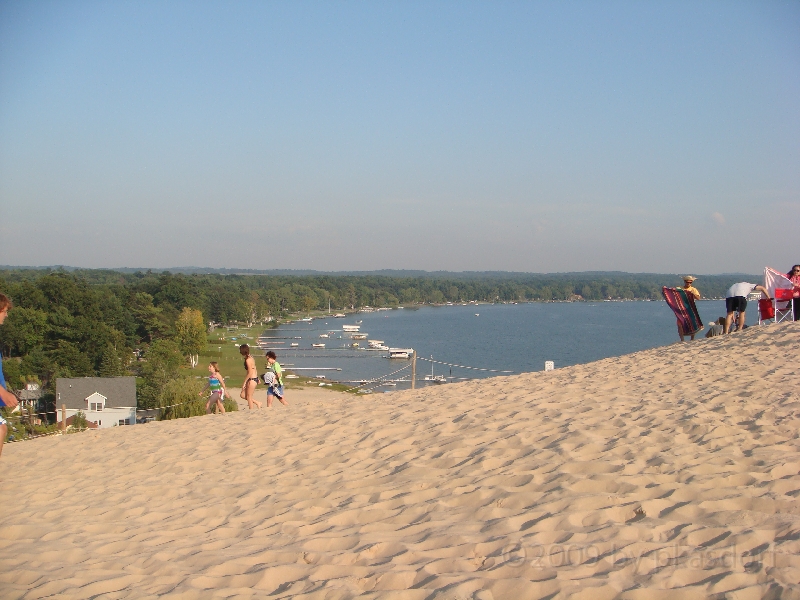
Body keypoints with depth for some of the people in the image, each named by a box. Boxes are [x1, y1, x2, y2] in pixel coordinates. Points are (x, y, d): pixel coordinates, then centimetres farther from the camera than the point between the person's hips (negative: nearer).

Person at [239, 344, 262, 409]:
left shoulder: (248, 360, -18)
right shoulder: (251, 358, 10)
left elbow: (250, 373, -20)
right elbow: (254, 370, 17)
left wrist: (244, 382, -16)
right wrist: (257, 379, 23)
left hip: (252, 379, -9)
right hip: (255, 378, 9)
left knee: (249, 397, 2)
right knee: (242, 395, 14)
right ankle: (257, 403, 18)